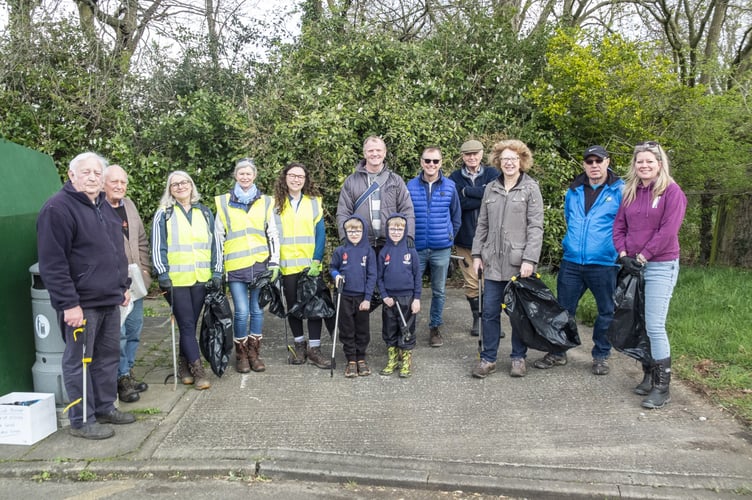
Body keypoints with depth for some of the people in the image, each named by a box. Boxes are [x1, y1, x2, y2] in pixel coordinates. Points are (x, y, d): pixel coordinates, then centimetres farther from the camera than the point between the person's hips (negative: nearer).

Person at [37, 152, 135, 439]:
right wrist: (68, 303, -21)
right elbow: (53, 263, -18)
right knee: (79, 360, 2)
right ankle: (82, 421, 12)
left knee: (109, 356, 15)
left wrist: (123, 285, 19)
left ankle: (105, 407, 29)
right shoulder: (58, 208, -13)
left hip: (110, 300, 8)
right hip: (81, 303, -8)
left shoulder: (104, 207, 14)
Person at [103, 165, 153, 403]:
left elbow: (142, 241, 20)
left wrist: (145, 269, 10)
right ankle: (122, 378, 8)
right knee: (118, 333, -5)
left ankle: (128, 372, 28)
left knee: (134, 331, 14)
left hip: (135, 282, 7)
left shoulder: (129, 205, 14)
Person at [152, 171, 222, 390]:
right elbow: (158, 246, -1)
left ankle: (184, 365, 22)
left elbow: (214, 243, 12)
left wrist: (217, 271, 6)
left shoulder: (204, 212, 12)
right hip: (176, 280, -3)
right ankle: (198, 371, -1)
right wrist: (162, 274, -8)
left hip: (201, 279, 3)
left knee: (190, 324, 8)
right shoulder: (163, 214, 3)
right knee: (187, 325, -5)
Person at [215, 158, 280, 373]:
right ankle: (241, 354, 12)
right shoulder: (224, 202, 7)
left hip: (260, 264, 1)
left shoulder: (265, 202, 10)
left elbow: (273, 234, 10)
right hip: (235, 265, -1)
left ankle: (254, 353, 20)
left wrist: (274, 262, 3)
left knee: (257, 310, 6)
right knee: (242, 311, -6)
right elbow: (218, 236, 8)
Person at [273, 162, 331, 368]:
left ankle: (314, 348, 7)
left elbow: (320, 233, -1)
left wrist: (317, 261, -11)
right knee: (293, 305, 11)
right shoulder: (276, 204, 4)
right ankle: (299, 344, 25)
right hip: (287, 265, 1)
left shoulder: (314, 202, 3)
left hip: (311, 264, -1)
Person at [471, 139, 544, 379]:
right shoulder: (491, 189, 11)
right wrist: (477, 254, 8)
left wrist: (529, 259, -15)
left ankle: (518, 357, 21)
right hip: (493, 262, 4)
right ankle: (488, 358, 16)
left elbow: (536, 227, -7)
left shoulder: (531, 188, -1)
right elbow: (482, 224, 14)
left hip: (519, 263, -3)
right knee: (490, 312, 5)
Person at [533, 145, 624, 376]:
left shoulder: (620, 191, -5)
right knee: (563, 309, 9)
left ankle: (601, 356, 25)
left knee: (607, 311, 9)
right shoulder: (573, 191, 8)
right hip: (571, 262, 4)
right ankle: (558, 352, 23)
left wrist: (621, 252, -4)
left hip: (604, 264, -3)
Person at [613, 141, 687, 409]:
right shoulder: (630, 192, 12)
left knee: (655, 326, -9)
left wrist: (642, 256, -13)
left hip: (660, 266, -6)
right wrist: (623, 254, -3)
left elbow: (668, 231, -13)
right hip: (633, 266, 6)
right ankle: (649, 376, 22)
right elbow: (619, 225, 11)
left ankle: (662, 387, 1)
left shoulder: (672, 191, -6)